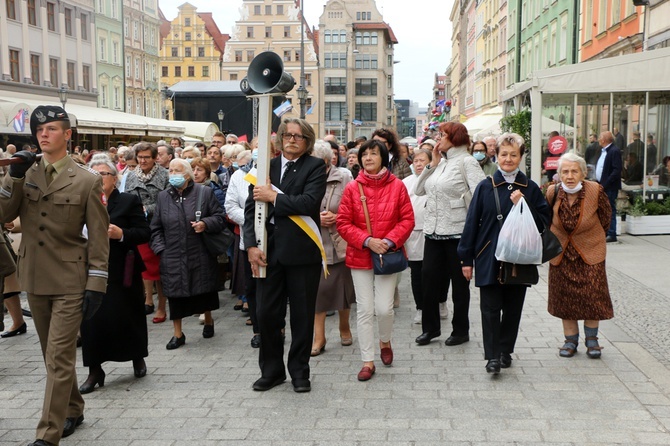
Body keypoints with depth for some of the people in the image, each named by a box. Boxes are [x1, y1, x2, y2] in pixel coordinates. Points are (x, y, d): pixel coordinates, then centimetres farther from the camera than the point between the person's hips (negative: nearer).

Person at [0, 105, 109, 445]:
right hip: (35, 279, 5)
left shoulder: (87, 181, -5)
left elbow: (99, 237, -6)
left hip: (70, 282, -5)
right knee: (54, 356, 17)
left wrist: (96, 285, -11)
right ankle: (73, 411, 35)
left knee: (59, 359, -6)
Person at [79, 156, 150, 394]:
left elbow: (144, 232, -6)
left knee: (128, 318, 8)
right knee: (91, 320, 0)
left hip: (122, 272, -2)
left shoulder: (129, 201, 0)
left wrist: (121, 234, -21)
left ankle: (138, 358, 33)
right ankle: (95, 371, 12)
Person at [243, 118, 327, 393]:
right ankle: (271, 370, 24)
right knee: (267, 313, 8)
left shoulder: (315, 167, -1)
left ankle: (299, 372, 22)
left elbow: (309, 203, -18)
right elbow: (251, 207, 5)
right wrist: (251, 245, -5)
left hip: (301, 251, -3)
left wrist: (274, 197, -12)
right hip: (268, 251, 3)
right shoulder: (266, 166, 10)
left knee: (302, 315, 8)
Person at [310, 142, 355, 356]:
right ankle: (319, 336, 14)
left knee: (342, 287, 11)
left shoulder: (344, 178, -7)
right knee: (317, 289, 2)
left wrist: (337, 217, -16)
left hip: (340, 244, -1)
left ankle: (344, 328, 34)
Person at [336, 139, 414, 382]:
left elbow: (407, 219, 0)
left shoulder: (397, 186, -1)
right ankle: (368, 361, 13)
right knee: (364, 309, 3)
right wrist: (367, 241, -14)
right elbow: (343, 223, -2)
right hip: (360, 255, 1)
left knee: (384, 308, -4)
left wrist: (389, 241, -14)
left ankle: (385, 342, 29)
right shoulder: (352, 188, -2)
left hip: (388, 255, 0)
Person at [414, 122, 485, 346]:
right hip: (433, 230, 7)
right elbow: (419, 190, 12)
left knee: (459, 282, 7)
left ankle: (461, 330, 20)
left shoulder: (466, 161, -8)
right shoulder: (441, 162, 13)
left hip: (456, 231, -6)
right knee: (429, 279, 7)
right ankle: (430, 327, 21)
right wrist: (433, 163, 5)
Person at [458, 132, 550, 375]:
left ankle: (506, 350, 24)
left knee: (513, 307, 9)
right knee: (490, 307, -5)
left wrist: (523, 205, -13)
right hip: (489, 258, -2)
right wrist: (467, 259, -1)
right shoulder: (485, 187, 1)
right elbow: (472, 223, 1)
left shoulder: (530, 189, 5)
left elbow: (543, 223, 3)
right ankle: (493, 355, 0)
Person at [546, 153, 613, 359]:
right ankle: (571, 340, 20)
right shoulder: (553, 193, -12)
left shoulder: (595, 191, -17)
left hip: (590, 252, -2)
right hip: (561, 252, 2)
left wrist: (594, 237, 11)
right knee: (564, 296, 5)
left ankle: (591, 339, 20)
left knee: (593, 295, -1)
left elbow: (605, 217, 2)